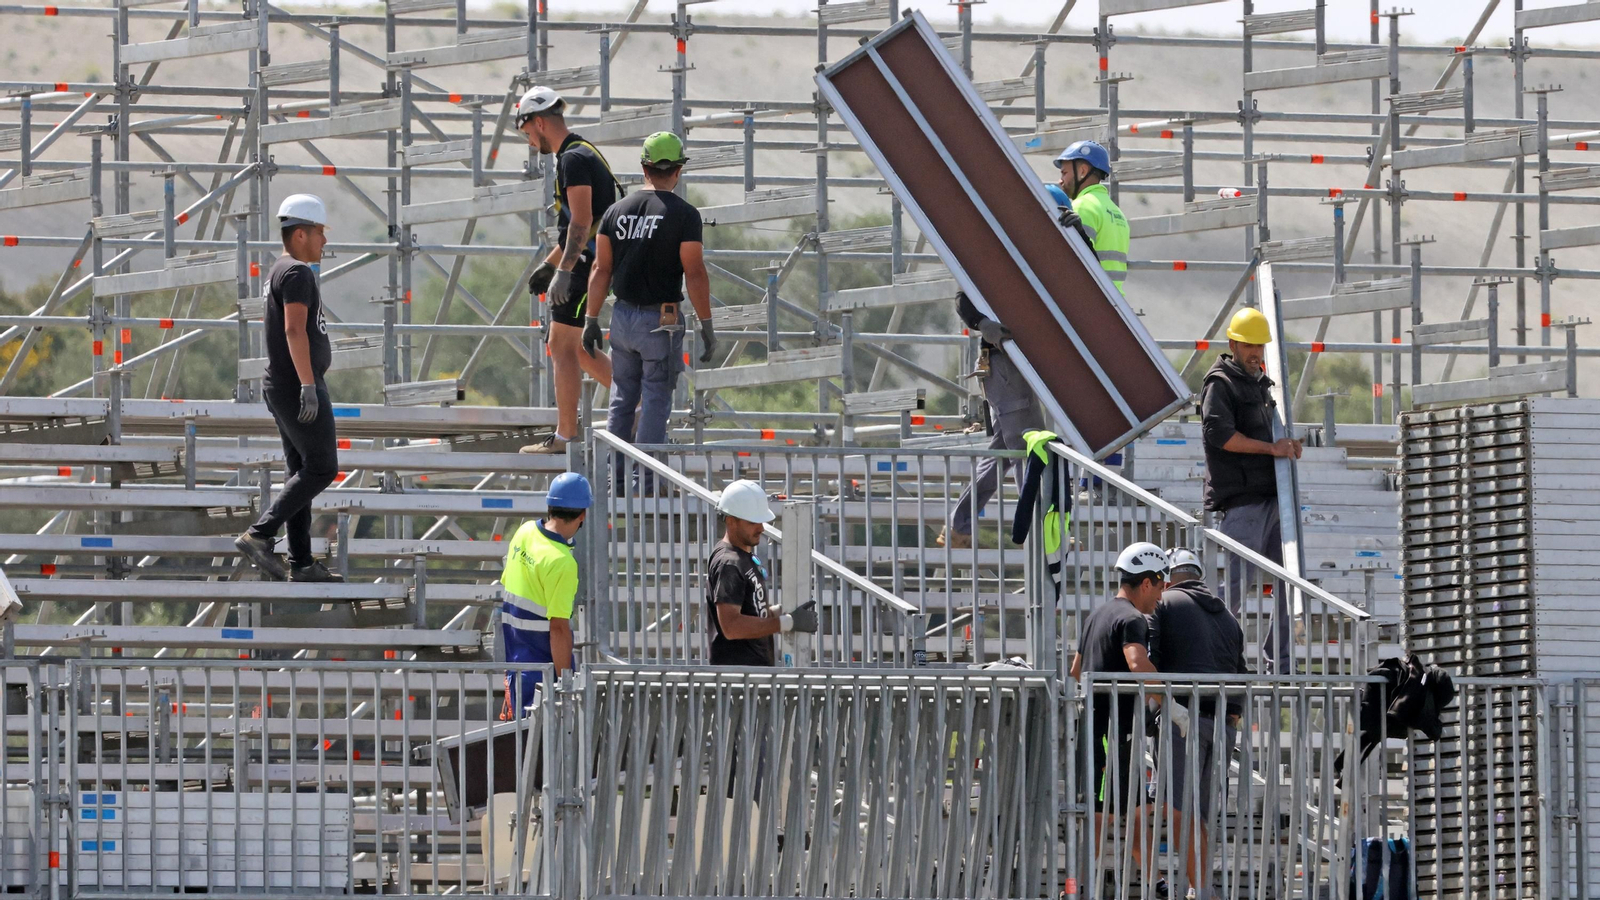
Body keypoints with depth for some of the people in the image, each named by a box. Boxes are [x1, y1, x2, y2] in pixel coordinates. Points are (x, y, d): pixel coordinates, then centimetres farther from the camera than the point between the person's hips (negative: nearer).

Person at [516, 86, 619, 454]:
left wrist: (564, 270, -28)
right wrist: (549, 264, 31)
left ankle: (565, 436, -4)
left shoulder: (574, 160, -15)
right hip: (589, 264, 10)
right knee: (575, 348, 15)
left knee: (563, 348, -5)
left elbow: (581, 221, -23)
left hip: (584, 267, -10)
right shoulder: (582, 155, 18)